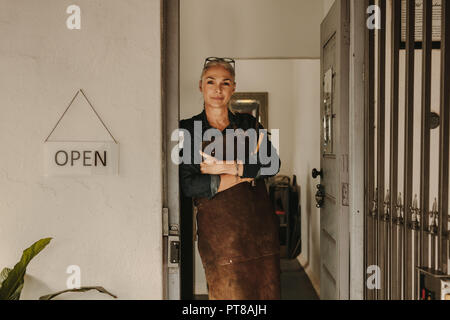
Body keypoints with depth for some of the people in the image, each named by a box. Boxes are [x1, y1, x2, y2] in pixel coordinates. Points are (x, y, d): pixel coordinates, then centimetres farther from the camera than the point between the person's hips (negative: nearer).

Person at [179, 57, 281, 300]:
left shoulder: (249, 124, 12)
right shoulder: (187, 130, 3)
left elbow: (273, 164, -3)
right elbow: (188, 186, -10)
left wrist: (231, 167, -13)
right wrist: (249, 171, -7)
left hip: (260, 230, 3)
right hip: (219, 232, -3)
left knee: (267, 293, 7)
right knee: (229, 295, -3)